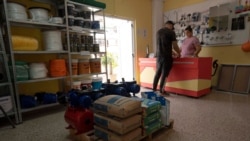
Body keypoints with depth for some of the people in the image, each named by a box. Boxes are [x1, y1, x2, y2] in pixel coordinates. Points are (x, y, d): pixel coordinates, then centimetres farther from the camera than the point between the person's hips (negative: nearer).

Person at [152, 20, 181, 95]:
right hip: (166, 56, -6)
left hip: (158, 55, 6)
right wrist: (178, 53, 14)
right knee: (164, 73, 0)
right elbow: (174, 46, -6)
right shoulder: (171, 32, -4)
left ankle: (154, 89, 17)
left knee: (157, 72, 13)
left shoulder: (158, 31, 16)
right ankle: (161, 90, 5)